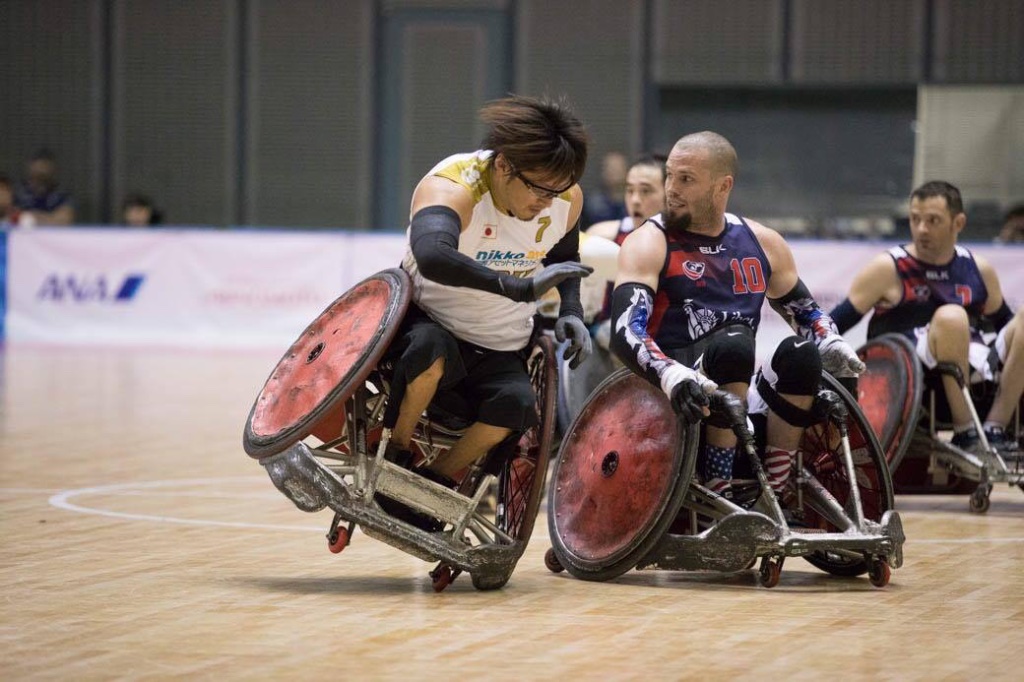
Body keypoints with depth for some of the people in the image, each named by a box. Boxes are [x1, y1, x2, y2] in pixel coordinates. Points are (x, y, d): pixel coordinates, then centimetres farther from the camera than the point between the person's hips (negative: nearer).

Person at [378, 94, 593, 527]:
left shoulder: (567, 199, -7)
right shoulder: (451, 187, -27)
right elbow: (431, 255, -50)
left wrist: (571, 311, -2)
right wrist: (517, 287, -56)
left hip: (503, 352, 4)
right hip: (427, 323, -4)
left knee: (516, 404, -30)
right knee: (431, 347, -41)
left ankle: (435, 480, -8)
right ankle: (394, 454, -16)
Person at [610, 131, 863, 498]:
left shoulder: (762, 243, 12)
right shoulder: (649, 244, -3)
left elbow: (805, 310, 23)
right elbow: (625, 332, -17)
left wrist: (830, 342, -1)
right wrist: (669, 374, -37)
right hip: (670, 402, -4)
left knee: (801, 354, -23)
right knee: (734, 342, -32)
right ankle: (717, 498, -28)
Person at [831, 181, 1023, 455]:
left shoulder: (979, 270, 15)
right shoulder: (888, 269, 2)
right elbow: (836, 323, 0)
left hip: (974, 372, 5)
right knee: (950, 316, -33)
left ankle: (994, 429, -18)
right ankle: (964, 433, -28)